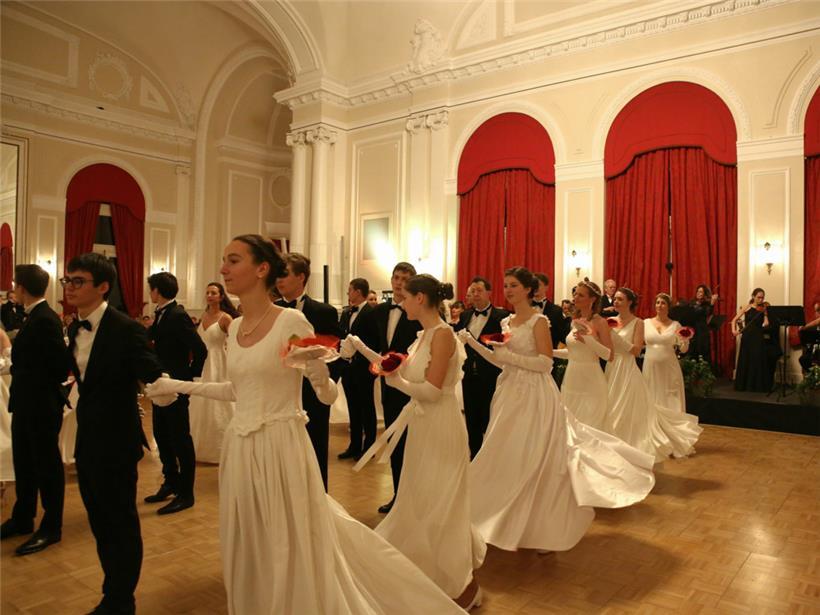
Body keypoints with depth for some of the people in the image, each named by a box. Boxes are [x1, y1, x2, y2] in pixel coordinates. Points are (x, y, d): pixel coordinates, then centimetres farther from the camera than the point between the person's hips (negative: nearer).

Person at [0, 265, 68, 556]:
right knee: (23, 463, 20)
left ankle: (51, 528, 17)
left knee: (47, 466, 3)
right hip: (26, 403, 10)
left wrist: (45, 389, -10)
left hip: (41, 406, -10)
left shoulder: (45, 320, -21)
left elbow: (61, 363, -24)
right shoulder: (33, 317, 9)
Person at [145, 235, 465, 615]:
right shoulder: (234, 328, 7)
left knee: (289, 545, 6)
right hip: (240, 449, 7)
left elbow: (326, 394, -9)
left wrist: (315, 368, -29)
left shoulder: (292, 321, -13)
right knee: (248, 547, 19)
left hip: (280, 446, -6)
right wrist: (178, 386, 18)